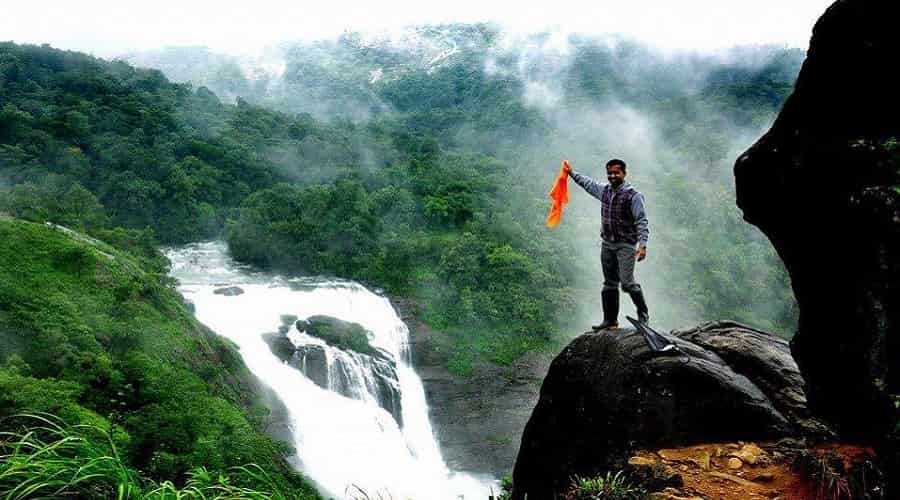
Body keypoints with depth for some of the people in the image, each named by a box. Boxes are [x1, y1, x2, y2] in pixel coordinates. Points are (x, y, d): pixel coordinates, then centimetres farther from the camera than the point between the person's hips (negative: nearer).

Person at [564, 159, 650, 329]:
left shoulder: (633, 195, -12)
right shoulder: (604, 190, 7)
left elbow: (642, 221, -15)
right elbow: (588, 183, 28)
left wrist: (642, 245, -23)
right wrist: (572, 173, 36)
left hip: (626, 245, -7)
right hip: (607, 244, 7)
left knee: (627, 282, -15)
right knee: (609, 283, 11)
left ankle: (643, 314, 4)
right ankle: (610, 320, 20)